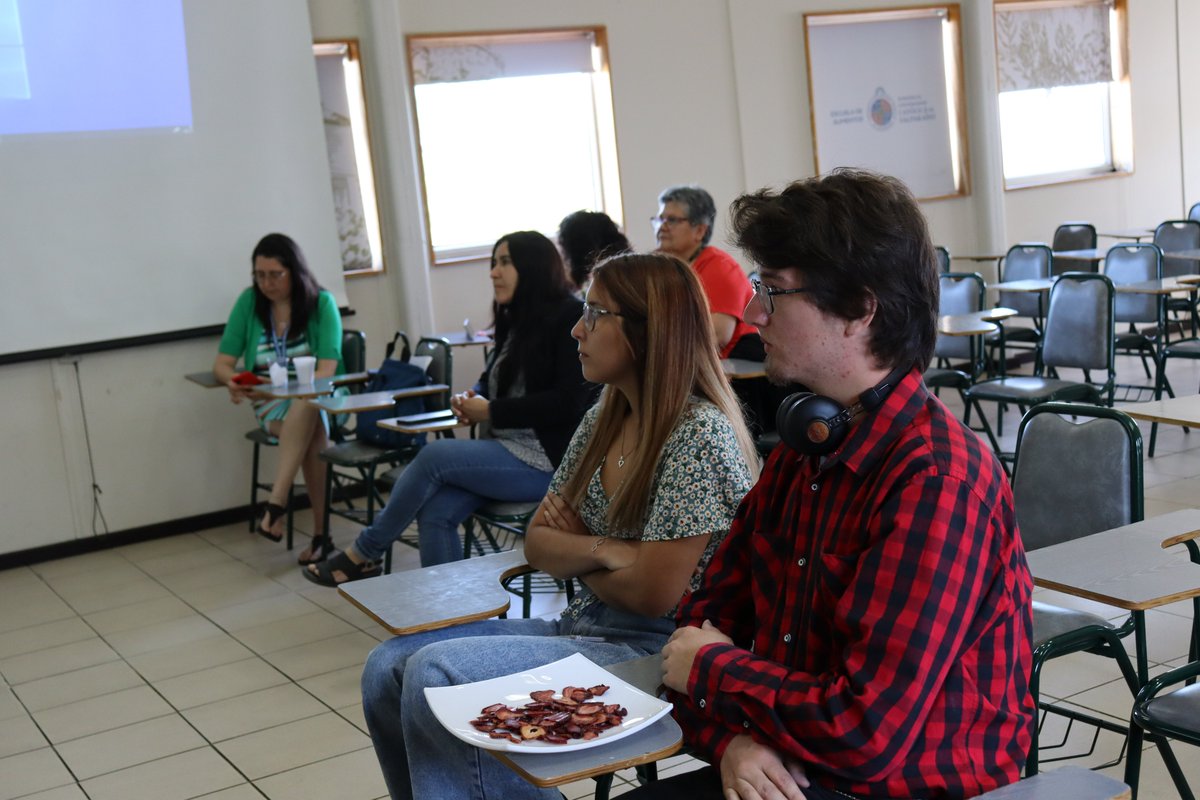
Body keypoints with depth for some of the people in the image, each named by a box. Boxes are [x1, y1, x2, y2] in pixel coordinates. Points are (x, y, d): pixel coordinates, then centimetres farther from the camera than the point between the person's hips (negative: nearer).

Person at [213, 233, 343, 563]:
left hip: (319, 397, -1)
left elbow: (326, 371, -13)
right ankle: (320, 530, -34)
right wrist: (234, 382, -23)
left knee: (306, 407, -39)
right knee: (314, 431, -34)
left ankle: (276, 503, -41)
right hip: (270, 404, 1)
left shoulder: (321, 302, -4)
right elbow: (222, 363, 2)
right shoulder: (249, 301, 2)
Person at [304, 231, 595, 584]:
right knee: (435, 511, -15)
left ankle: (363, 553, 0)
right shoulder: (515, 321, 17)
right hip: (505, 449, 8)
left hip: (544, 461, -8)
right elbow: (492, 381, 25)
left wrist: (491, 411, -15)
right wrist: (471, 399, 0)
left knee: (434, 456, -18)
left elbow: (568, 401, -18)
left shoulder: (569, 319, -9)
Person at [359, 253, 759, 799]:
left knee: (435, 675, -22)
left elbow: (653, 594, -19)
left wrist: (569, 553, -2)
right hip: (585, 627, 8)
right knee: (388, 667, -4)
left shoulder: (699, 433, -18)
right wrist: (597, 550, -13)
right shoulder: (604, 418, 8)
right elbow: (537, 543, 8)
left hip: (654, 650, -8)